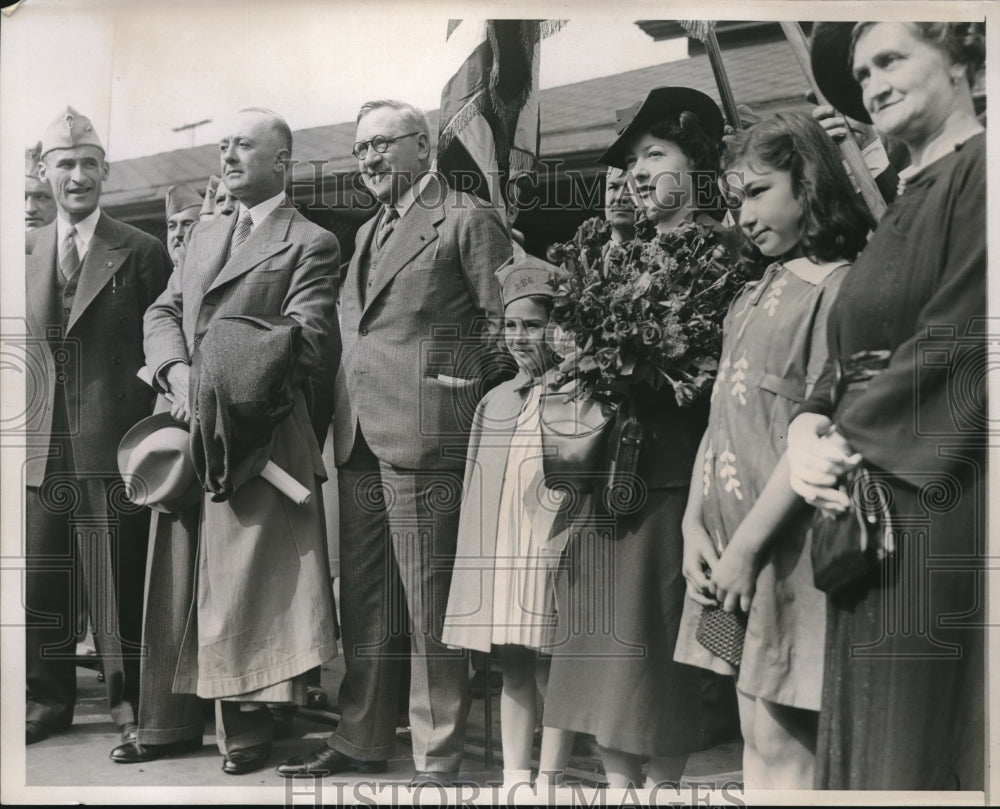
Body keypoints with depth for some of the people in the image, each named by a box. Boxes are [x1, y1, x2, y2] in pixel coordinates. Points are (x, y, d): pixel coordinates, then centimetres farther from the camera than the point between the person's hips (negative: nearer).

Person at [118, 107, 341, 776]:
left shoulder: (311, 243, -1)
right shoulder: (203, 236, 21)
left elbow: (301, 342, -11)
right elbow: (163, 312, 14)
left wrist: (223, 395, -18)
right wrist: (176, 372, -6)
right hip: (187, 429, 7)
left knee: (246, 580, -3)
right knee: (178, 578, 10)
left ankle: (247, 724, 9)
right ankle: (175, 716, 20)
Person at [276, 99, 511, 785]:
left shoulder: (468, 220, -3)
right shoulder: (368, 231, 22)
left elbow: (503, 319, -6)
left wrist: (453, 386, -4)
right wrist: (345, 411, 16)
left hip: (424, 433, -8)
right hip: (358, 435, 8)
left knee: (429, 602, -2)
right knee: (363, 599, 13)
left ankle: (437, 758, 9)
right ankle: (362, 740, 25)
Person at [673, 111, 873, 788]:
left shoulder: (836, 286, -9)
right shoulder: (756, 297, 17)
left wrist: (746, 545, -15)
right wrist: (695, 526, 4)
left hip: (783, 546, -8)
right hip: (730, 547, 8)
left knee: (782, 743, -2)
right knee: (758, 740, 13)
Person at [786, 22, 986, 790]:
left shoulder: (980, 172, -5)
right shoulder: (903, 202, 21)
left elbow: (955, 344, -15)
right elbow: (847, 355, 14)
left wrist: (848, 440, -13)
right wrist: (809, 427, -4)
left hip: (941, 503, -8)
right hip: (866, 509, 8)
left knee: (923, 753, -3)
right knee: (863, 748, 11)